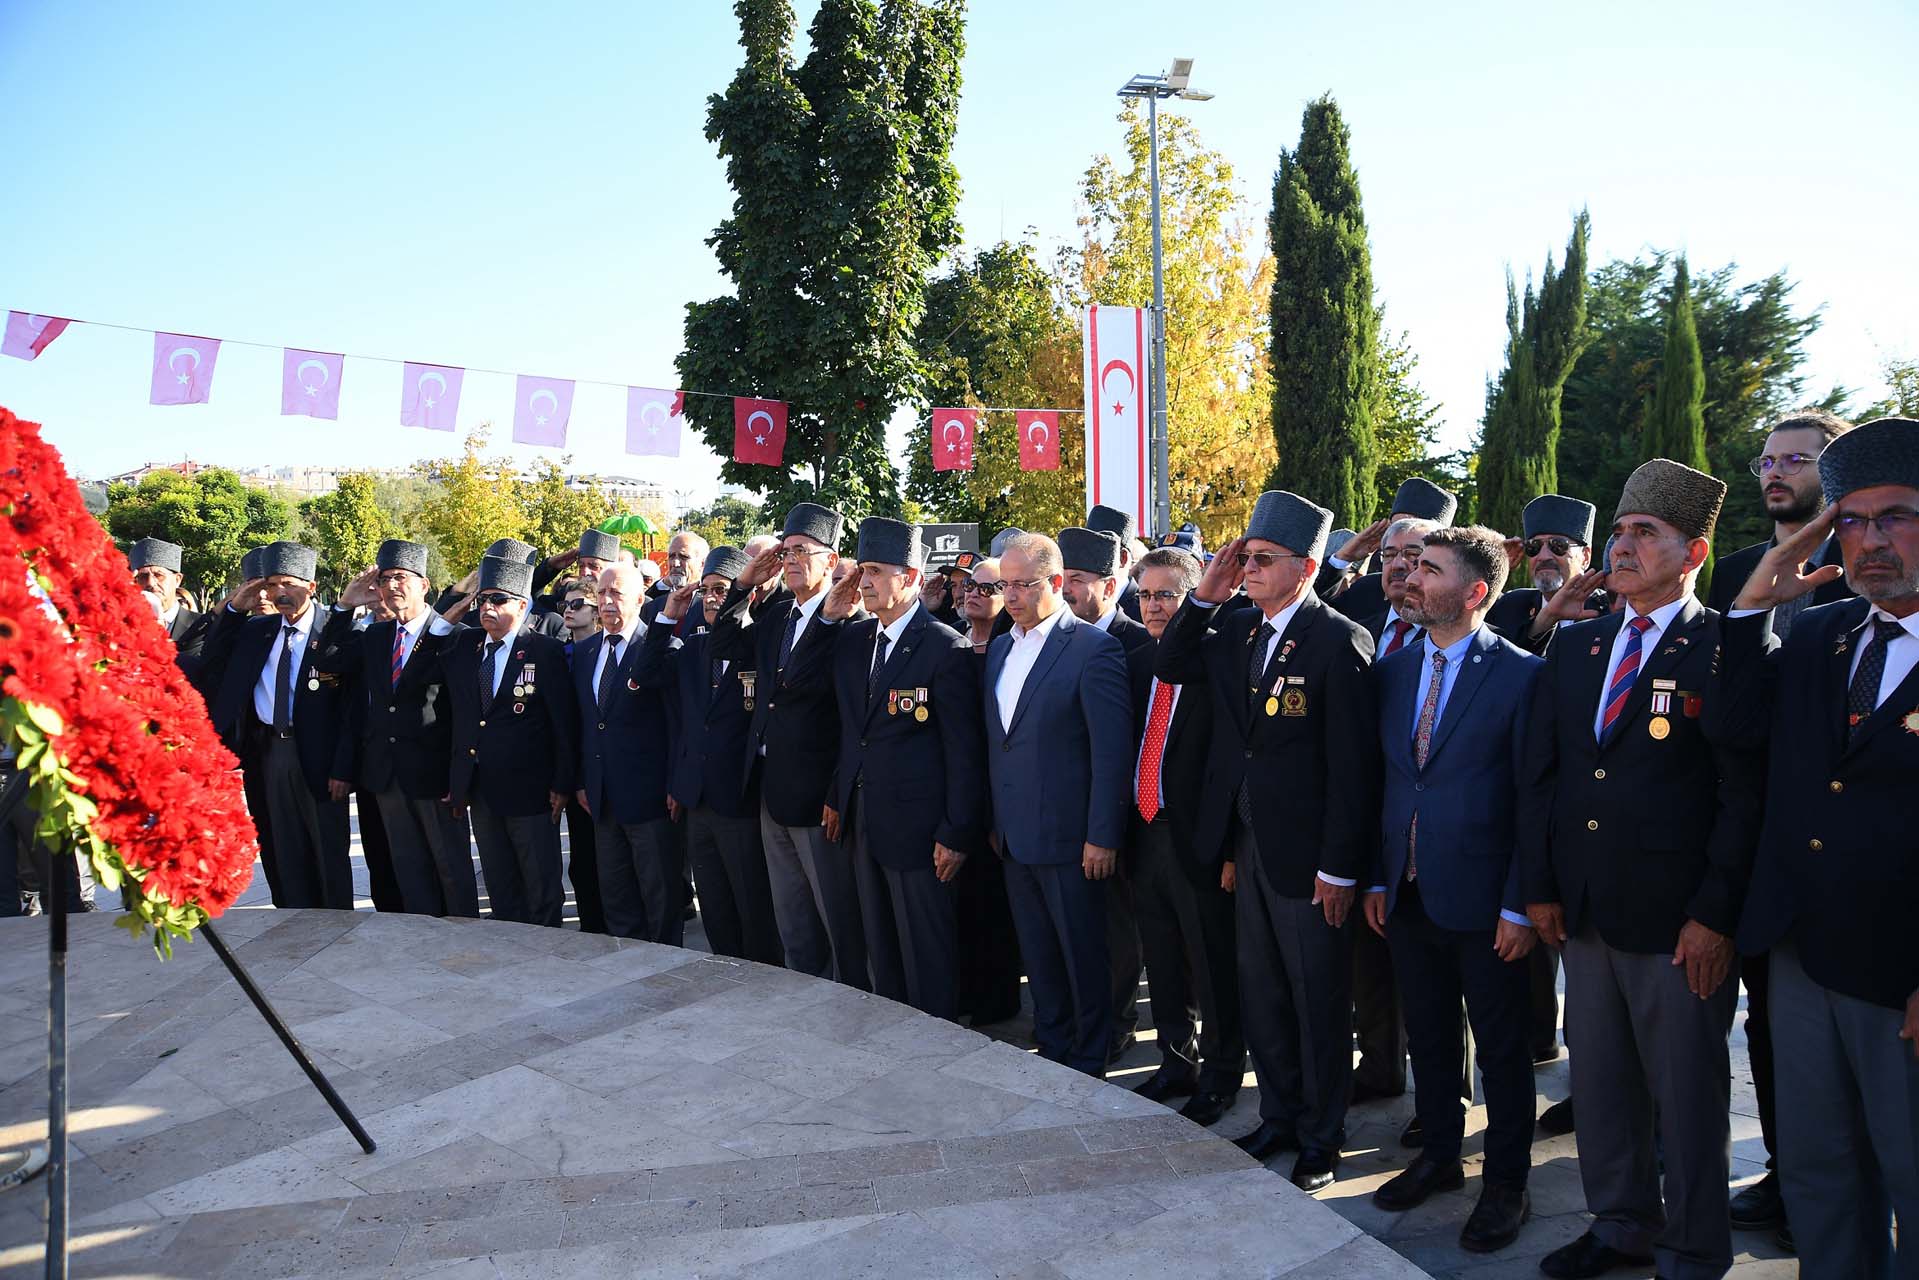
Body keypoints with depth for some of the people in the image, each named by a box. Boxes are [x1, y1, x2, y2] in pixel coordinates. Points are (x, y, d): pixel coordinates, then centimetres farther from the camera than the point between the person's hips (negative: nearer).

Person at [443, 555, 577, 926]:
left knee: (542, 891, 7)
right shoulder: (463, 646, 6)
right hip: (480, 792, 5)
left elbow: (565, 723, -10)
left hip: (529, 791, -5)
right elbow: (457, 718, 8)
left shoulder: (546, 651, -9)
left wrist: (562, 784, -11)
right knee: (500, 891, 16)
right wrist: (454, 782, 5)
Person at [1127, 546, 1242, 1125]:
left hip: (1198, 837, -7)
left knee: (1214, 966, 7)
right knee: (1163, 963, 19)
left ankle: (1220, 1077, 25)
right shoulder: (1136, 663, 10)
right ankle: (1177, 1063, 37)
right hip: (1145, 833, 7)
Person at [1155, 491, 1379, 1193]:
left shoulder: (1339, 642, -16)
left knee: (1319, 999, 10)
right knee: (1261, 992, 19)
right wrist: (1205, 596, -3)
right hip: (1246, 843, 7)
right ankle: (1279, 1116, 36)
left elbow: (1353, 766, -17)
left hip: (1306, 852, -7)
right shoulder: (1236, 629, 6)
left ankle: (1321, 1136, 28)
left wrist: (1339, 868, -17)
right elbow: (1170, 667, 9)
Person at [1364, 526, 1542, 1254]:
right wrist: (1375, 877, 7)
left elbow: (1535, 798, -11)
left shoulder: (1520, 674, -11)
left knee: (1501, 1047, 10)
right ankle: (1439, 1156, 36)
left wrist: (1519, 905, -12)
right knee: (1428, 1036, 18)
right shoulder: (1391, 670, 6)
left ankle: (1506, 1183, 26)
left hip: (1481, 899, -5)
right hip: (1407, 893, 5)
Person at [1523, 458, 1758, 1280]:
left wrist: (1716, 915, -15)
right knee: (1598, 1084, 18)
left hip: (1679, 926, -6)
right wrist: (1541, 886, 7)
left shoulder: (1724, 650, -9)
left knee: (1687, 1098, 10)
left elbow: (1745, 795, -12)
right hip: (1584, 914, 6)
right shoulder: (1574, 646, 9)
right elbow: (1540, 770, 11)